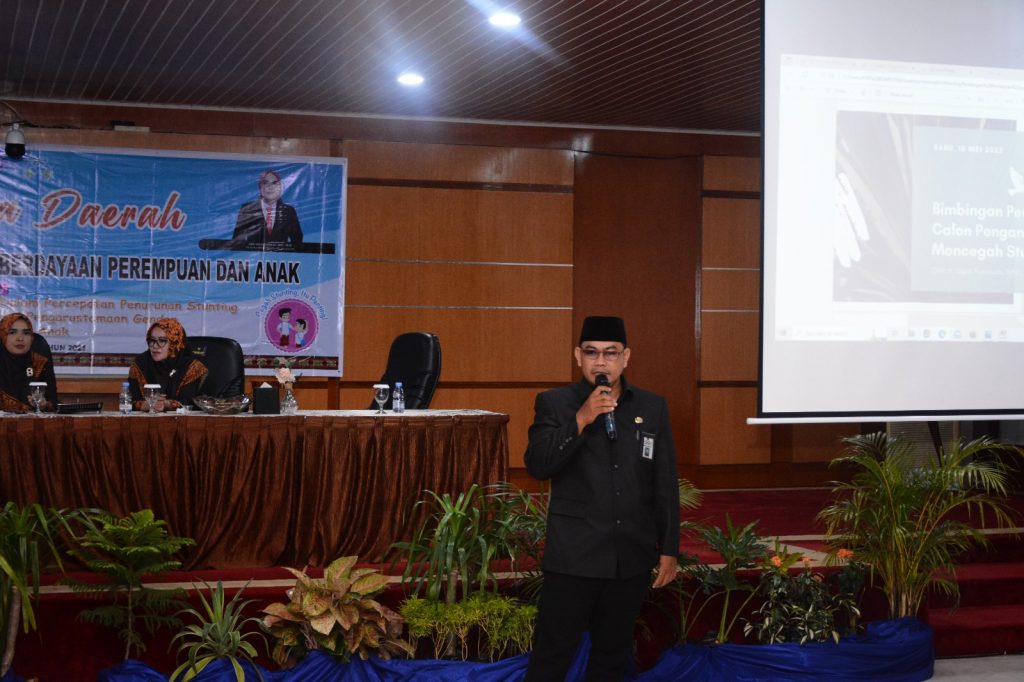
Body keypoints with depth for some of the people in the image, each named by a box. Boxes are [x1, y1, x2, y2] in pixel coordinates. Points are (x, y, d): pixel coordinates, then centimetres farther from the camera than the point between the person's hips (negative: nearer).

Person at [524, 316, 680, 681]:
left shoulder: (653, 407, 5)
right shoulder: (554, 403, -1)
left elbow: (666, 484, 7)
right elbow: (538, 466, -13)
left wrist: (669, 548, 6)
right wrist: (581, 420, -21)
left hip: (632, 557, 3)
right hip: (574, 556, -3)